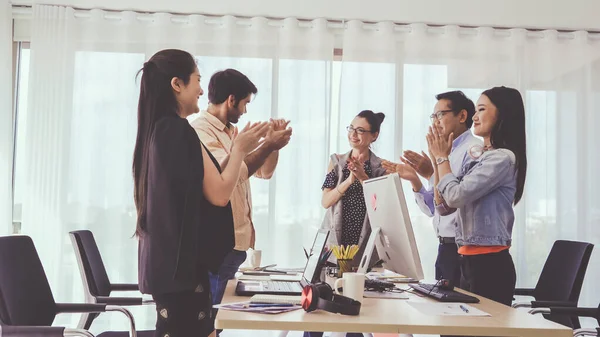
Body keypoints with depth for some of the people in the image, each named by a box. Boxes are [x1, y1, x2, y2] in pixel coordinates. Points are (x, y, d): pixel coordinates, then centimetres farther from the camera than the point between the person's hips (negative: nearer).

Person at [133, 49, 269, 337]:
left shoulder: (158, 129, 12)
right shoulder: (178, 130, -17)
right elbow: (219, 194, -15)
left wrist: (240, 149, 18)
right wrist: (239, 149, -2)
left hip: (166, 256, 10)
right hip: (181, 258, -10)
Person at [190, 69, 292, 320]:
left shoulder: (231, 132, 16)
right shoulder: (200, 130, -13)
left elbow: (264, 172, 21)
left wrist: (273, 142, 5)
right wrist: (268, 145, -15)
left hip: (235, 242, 9)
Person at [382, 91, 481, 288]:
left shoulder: (473, 150, -12)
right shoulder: (448, 153, 16)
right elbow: (433, 209, 14)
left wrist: (433, 174, -24)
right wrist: (414, 179, 1)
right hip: (445, 249, 9)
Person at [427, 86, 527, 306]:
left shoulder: (503, 158, -14)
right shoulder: (478, 158, 13)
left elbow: (455, 196, -20)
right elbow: (445, 205, 14)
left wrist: (442, 158, -5)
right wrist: (437, 162, 7)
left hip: (489, 263, -9)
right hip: (470, 260, 9)